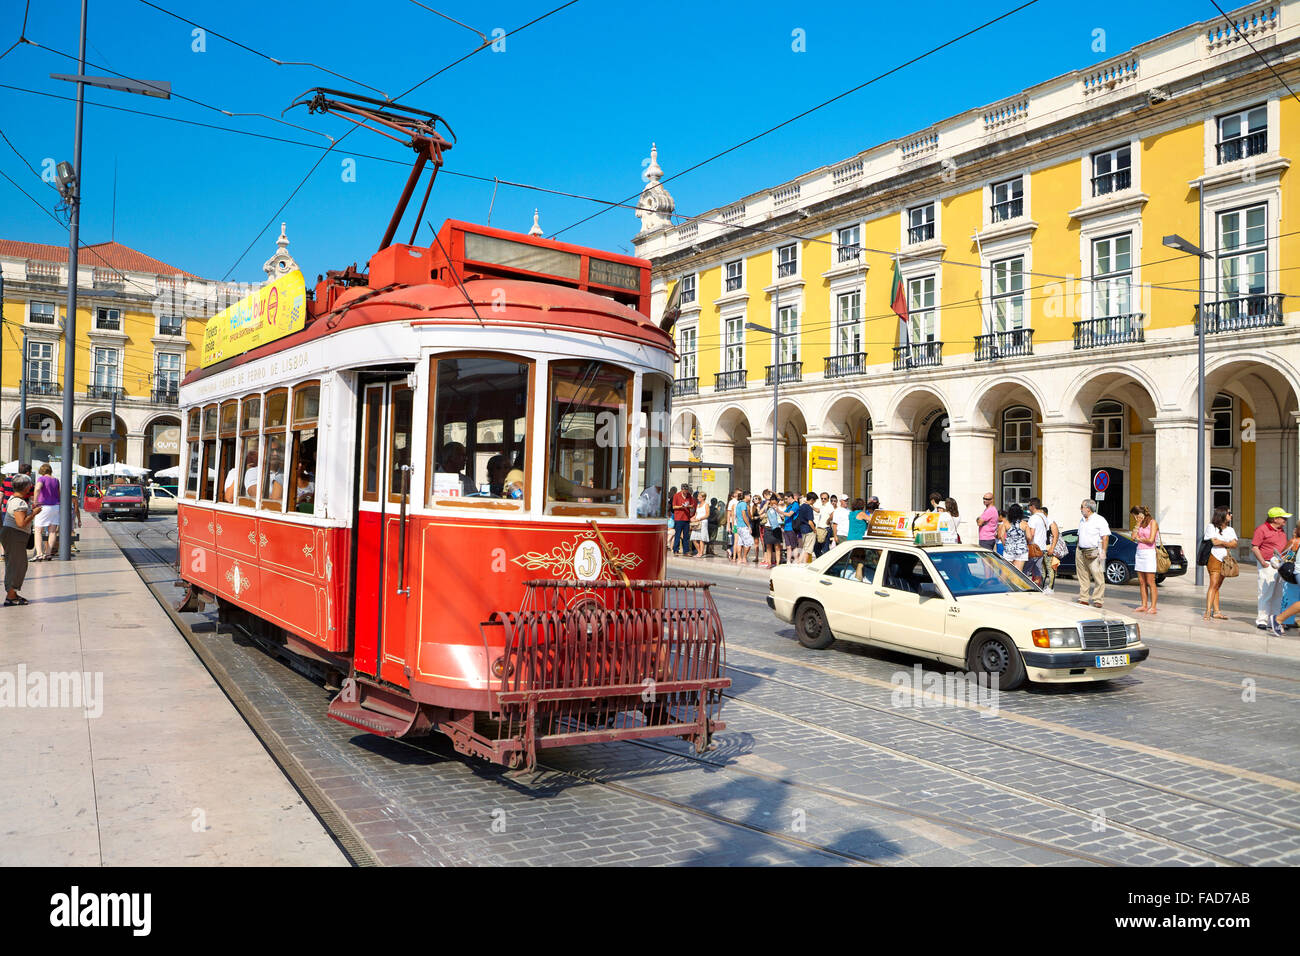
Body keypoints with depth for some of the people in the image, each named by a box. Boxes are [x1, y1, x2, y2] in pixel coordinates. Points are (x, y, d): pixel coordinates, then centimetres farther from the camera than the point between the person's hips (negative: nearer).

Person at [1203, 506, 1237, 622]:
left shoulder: (1230, 530, 16)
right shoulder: (1211, 526, -1)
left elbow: (1235, 545, 5)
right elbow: (1214, 541, -12)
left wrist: (1221, 543, -9)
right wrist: (1227, 543, 1)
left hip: (1225, 559, 6)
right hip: (1215, 558, -6)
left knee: (1217, 586, 6)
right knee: (1214, 584, -14)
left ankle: (1216, 611, 4)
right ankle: (1208, 611, -17)